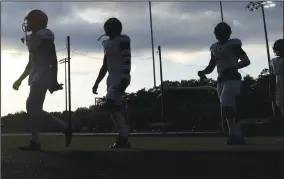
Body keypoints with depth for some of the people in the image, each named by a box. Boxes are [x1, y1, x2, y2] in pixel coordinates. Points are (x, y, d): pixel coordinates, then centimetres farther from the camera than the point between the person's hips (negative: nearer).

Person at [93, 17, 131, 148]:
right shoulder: (108, 44, 18)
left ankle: (123, 137, -16)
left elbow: (127, 61, -16)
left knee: (111, 104, -20)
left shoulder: (123, 41, -6)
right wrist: (97, 83, 22)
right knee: (116, 108, 4)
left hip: (121, 77, -8)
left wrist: (124, 78, -27)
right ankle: (124, 139, 9)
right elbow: (104, 67, 23)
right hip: (112, 78, 8)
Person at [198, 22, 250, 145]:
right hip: (221, 80, 7)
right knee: (229, 108, 5)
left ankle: (234, 135, -15)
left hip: (232, 78, -7)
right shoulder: (214, 48, 16)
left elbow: (246, 61, -8)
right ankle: (238, 136, 10)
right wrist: (202, 72, -2)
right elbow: (210, 67, 20)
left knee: (225, 105, -21)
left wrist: (232, 68, -24)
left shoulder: (233, 44, -2)